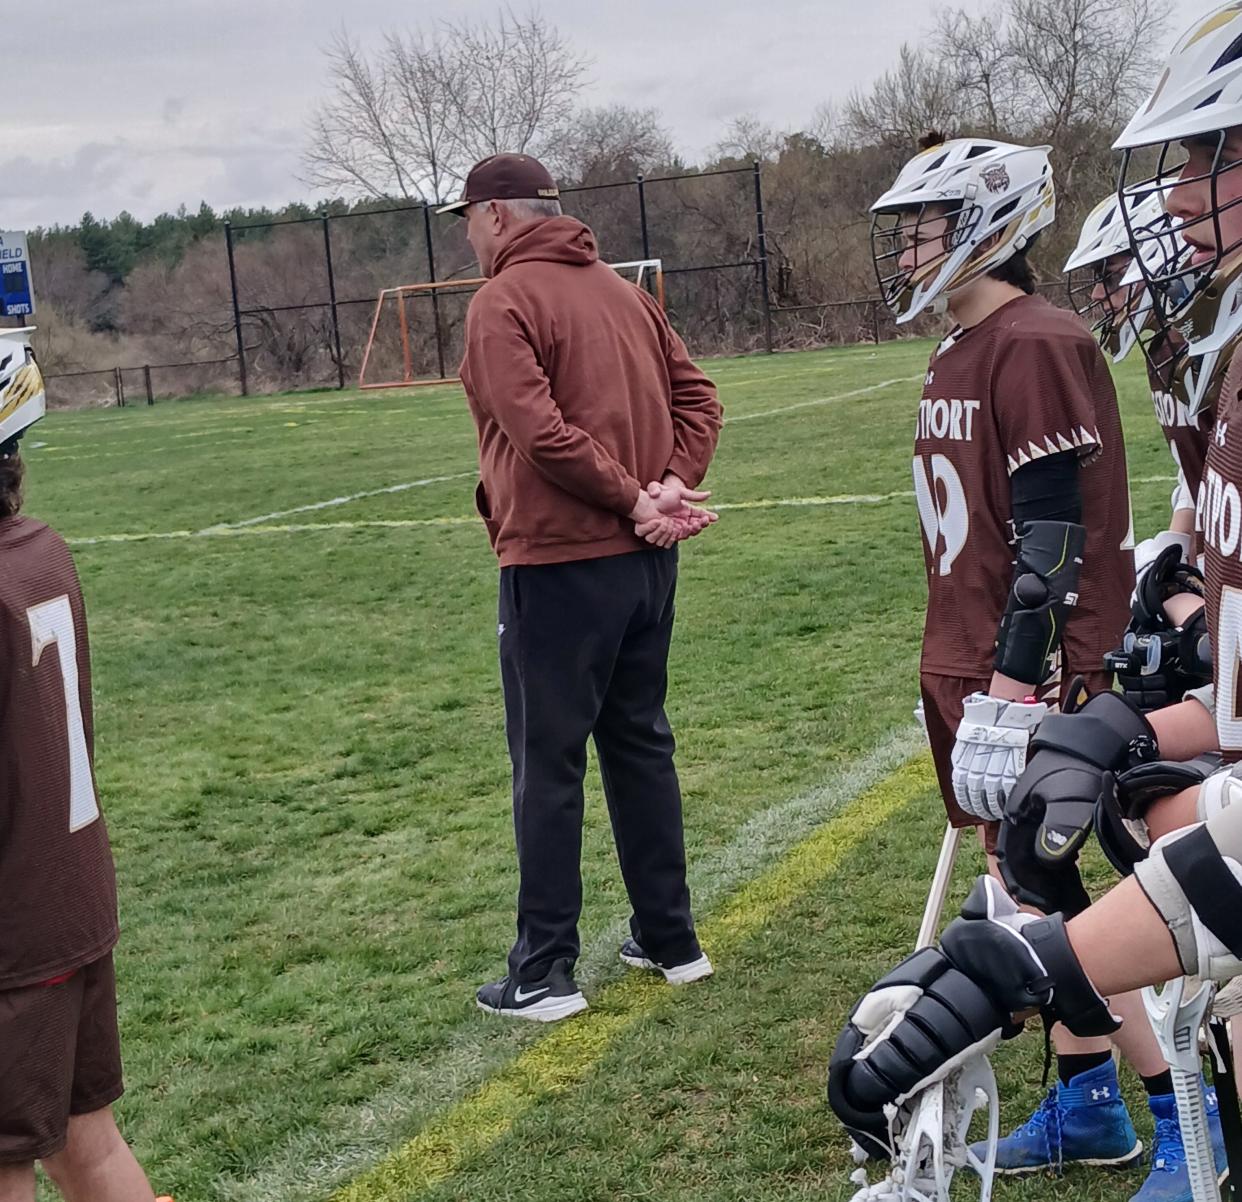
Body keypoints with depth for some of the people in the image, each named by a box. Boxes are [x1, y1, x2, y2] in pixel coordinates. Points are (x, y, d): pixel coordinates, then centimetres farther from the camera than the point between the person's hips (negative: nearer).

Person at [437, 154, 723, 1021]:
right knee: (641, 743, 17)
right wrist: (672, 486, -4)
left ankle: (545, 973, 8)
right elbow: (697, 396, 9)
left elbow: (541, 430, -22)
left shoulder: (504, 303, -10)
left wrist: (635, 500, -14)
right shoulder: (625, 292, 14)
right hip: (646, 560, 7)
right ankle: (670, 940, 25)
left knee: (548, 764, 1)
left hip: (559, 563, -7)